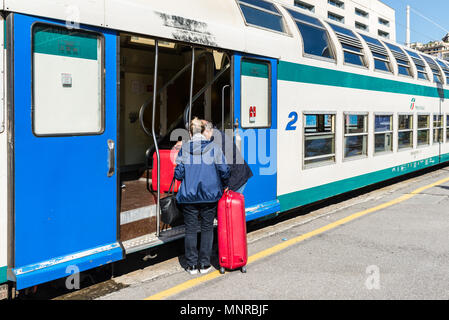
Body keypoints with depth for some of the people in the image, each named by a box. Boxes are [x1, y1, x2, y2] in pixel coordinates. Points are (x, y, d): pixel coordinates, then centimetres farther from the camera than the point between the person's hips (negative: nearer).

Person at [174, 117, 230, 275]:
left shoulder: (184, 149, -3)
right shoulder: (214, 148, -4)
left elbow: (178, 174, -4)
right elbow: (224, 171, -6)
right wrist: (224, 186, 13)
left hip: (189, 196, 0)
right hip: (210, 195, 0)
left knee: (190, 230, 10)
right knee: (207, 228, 11)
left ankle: (192, 265, 15)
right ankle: (204, 264, 15)